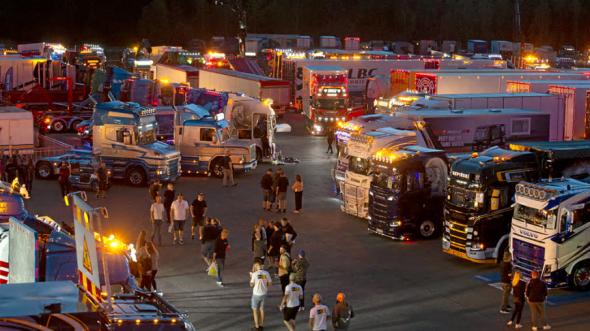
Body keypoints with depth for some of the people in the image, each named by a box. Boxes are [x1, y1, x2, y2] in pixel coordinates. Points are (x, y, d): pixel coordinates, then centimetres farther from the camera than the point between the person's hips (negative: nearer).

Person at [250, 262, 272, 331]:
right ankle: (261, 325, 27)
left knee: (255, 310, 11)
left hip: (256, 294, -4)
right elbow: (270, 283, 0)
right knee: (261, 309, 21)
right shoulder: (266, 273, -6)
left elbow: (251, 285, -9)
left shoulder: (255, 274, -16)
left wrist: (251, 277, 5)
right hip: (264, 293, 4)